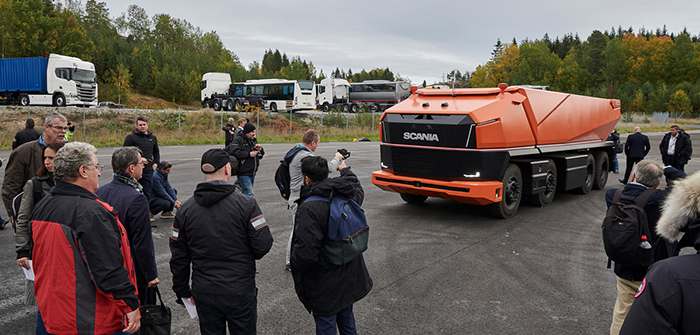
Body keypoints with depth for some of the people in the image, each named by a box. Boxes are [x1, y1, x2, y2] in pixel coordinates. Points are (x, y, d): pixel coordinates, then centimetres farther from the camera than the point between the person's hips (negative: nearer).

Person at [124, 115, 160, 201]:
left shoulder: (153, 138, 13)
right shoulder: (130, 137, -5)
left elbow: (156, 152, 28)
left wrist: (156, 163, 15)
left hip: (148, 171, 4)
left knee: (147, 194, 9)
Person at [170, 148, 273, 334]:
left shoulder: (186, 209, -2)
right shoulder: (246, 204, -13)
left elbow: (178, 258, 3)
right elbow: (263, 246, -15)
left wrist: (182, 292, 14)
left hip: (204, 293, 3)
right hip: (240, 291, -3)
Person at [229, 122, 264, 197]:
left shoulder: (253, 141, 17)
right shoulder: (238, 140, -8)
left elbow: (261, 155, 23)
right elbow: (233, 152, -24)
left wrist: (260, 149, -2)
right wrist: (249, 154, -19)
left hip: (252, 173, 8)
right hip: (244, 173, -8)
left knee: (246, 192, 16)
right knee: (249, 194, -15)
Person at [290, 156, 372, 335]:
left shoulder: (309, 208, -28)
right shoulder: (349, 195, -5)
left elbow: (306, 253, -32)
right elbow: (358, 188, 23)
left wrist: (294, 265, -10)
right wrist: (345, 170, 40)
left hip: (325, 285, -7)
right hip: (350, 277, 7)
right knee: (346, 318, 27)